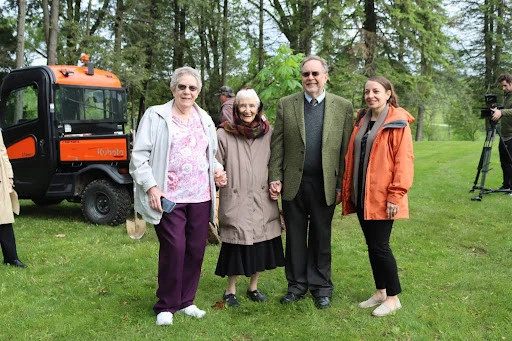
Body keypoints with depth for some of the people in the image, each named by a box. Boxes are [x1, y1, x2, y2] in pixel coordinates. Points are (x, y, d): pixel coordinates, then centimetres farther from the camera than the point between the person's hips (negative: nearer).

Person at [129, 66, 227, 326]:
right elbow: (139, 156, -4)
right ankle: (166, 306, 10)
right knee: (174, 249, -8)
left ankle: (186, 301, 24)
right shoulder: (155, 115, -1)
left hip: (200, 197, 5)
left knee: (196, 249, 7)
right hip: (168, 197, -5)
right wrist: (151, 187, -14)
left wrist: (217, 169, 4)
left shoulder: (205, 119, 15)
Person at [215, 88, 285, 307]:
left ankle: (253, 287, 30)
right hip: (235, 201, -3)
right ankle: (230, 290, 21)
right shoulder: (224, 134, -4)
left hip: (262, 200, 4)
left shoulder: (268, 133, 6)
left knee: (261, 246, 10)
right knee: (235, 247, 0)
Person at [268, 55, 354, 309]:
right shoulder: (286, 104, 4)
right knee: (295, 237, 10)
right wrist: (275, 178, -3)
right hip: (293, 183, 1)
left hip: (324, 185, -1)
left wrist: (341, 185, -5)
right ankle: (297, 285, 25)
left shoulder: (343, 107, 1)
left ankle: (321, 287, 25)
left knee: (321, 237, 10)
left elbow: (346, 149, -1)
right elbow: (277, 145, 3)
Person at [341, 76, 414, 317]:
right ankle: (380, 292, 26)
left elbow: (404, 160, -12)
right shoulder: (361, 121, 11)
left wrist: (396, 195, -17)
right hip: (361, 195, 6)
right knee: (372, 245, 12)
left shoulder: (397, 122, -8)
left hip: (382, 197, -6)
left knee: (379, 246, -3)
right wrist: (347, 189, 11)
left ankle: (393, 297, 13)